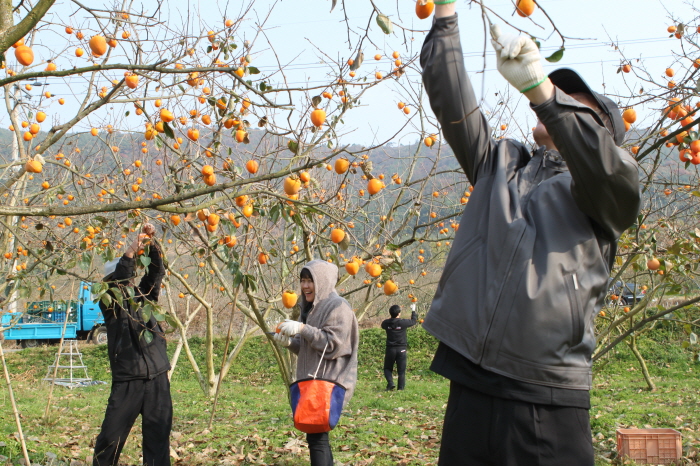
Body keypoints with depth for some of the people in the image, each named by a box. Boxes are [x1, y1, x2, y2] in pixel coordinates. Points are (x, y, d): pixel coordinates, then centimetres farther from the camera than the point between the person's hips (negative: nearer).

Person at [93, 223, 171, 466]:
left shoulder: (143, 294, 14)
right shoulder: (109, 302, 4)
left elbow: (156, 271, 2)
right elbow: (117, 281, -15)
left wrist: (151, 243, -11)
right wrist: (130, 252, -24)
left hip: (157, 376, 3)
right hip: (126, 379, -3)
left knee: (158, 436, 4)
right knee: (112, 436, -1)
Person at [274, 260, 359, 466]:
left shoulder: (338, 307, -10)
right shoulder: (310, 308, 18)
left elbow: (333, 344, -19)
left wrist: (302, 329, -22)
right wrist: (289, 342, 2)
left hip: (330, 382, -9)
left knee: (316, 436, -12)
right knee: (318, 435, 11)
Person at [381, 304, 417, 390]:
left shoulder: (386, 323, -4)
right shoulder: (403, 322, -9)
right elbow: (413, 321, 10)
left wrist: (392, 315, 29)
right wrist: (413, 311, 27)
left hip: (390, 349, 1)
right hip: (401, 349, -1)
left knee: (387, 368, 13)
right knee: (401, 370, 6)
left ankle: (390, 383, -8)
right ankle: (401, 387, 4)